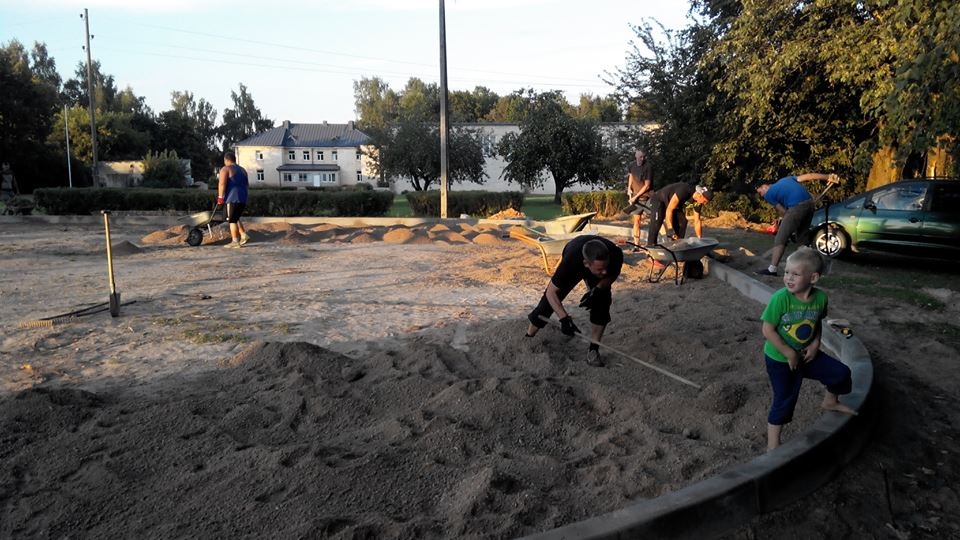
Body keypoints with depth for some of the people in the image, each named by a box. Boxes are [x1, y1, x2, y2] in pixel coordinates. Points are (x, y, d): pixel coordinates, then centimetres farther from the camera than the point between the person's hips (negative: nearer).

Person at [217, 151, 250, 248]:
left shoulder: (225, 169, -3)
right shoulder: (242, 170, 19)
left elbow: (222, 184, -15)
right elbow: (247, 185, 22)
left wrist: (220, 197, -10)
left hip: (233, 199, -7)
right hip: (243, 199, 7)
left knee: (232, 220, -1)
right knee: (236, 218, 20)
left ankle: (235, 242, -2)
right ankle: (244, 236, 11)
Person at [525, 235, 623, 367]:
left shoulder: (615, 254, -42)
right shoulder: (570, 260, -48)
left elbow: (613, 275, -17)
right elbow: (551, 292, -36)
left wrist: (597, 290, -35)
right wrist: (564, 318, -47)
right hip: (574, 268, -1)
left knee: (602, 303, -19)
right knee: (549, 301, -3)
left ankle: (593, 350, -6)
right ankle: (528, 338, 19)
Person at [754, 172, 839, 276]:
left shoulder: (768, 194, 10)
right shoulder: (785, 179, 27)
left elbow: (783, 212, 8)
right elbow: (808, 176, 17)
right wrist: (828, 177, 13)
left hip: (796, 207, -7)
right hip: (809, 202, 7)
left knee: (780, 239, -4)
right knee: (803, 236, 20)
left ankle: (772, 269, -9)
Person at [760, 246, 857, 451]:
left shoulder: (820, 297, -12)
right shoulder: (781, 298, -28)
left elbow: (817, 322, 7)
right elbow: (768, 330, -23)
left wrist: (815, 343, -9)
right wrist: (789, 353, -20)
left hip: (805, 354, 5)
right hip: (779, 359, -5)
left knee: (841, 373, 8)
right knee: (784, 400, 1)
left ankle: (831, 401, 40)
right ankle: (772, 445, 18)